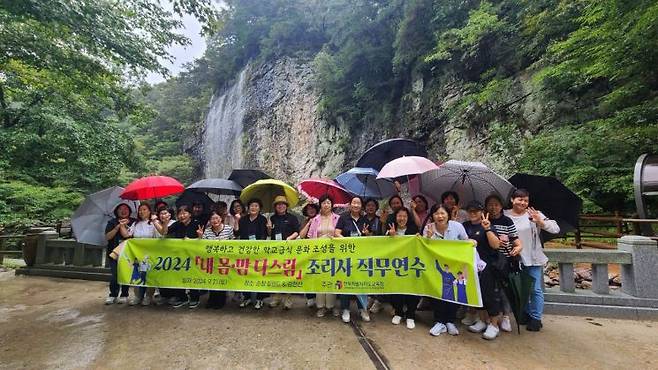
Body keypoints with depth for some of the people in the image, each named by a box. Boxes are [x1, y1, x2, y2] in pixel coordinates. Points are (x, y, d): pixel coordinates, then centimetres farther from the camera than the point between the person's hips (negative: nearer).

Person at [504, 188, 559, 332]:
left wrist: (540, 221, -30)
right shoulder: (505, 215, -3)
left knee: (535, 289, 6)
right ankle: (525, 314, 36)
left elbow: (555, 229, -14)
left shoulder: (534, 214, -7)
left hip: (533, 258, -2)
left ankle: (536, 318, 22)